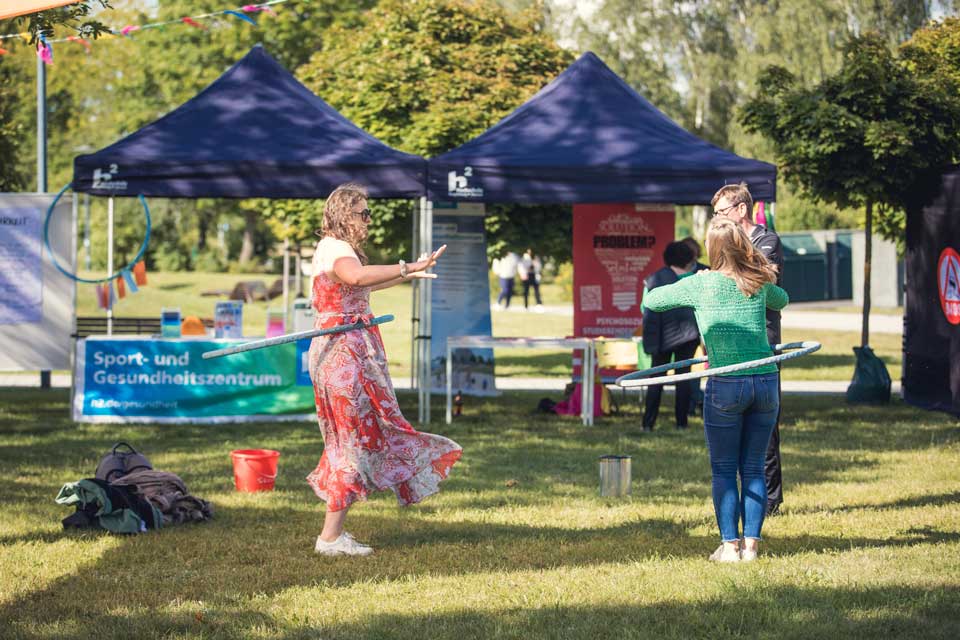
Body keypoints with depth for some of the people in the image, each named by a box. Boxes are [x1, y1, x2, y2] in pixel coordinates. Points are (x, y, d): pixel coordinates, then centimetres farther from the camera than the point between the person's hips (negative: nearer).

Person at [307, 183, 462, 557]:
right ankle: (331, 537, -5)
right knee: (354, 440, -7)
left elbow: (361, 285, 40)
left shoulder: (339, 249, 19)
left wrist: (406, 274, 48)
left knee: (352, 438, 14)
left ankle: (333, 531, 18)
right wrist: (408, 268, -40)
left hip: (349, 353, 11)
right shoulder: (334, 249, -15)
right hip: (345, 353, -11)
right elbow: (357, 276, -40)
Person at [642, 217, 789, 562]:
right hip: (766, 382, 3)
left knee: (724, 470, 6)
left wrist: (692, 284, 23)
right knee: (753, 469, 10)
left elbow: (649, 300, 8)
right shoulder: (759, 284, 6)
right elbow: (782, 300, 30)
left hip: (726, 386, -3)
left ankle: (729, 545, 2)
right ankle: (751, 543, 8)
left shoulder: (701, 284, -5)